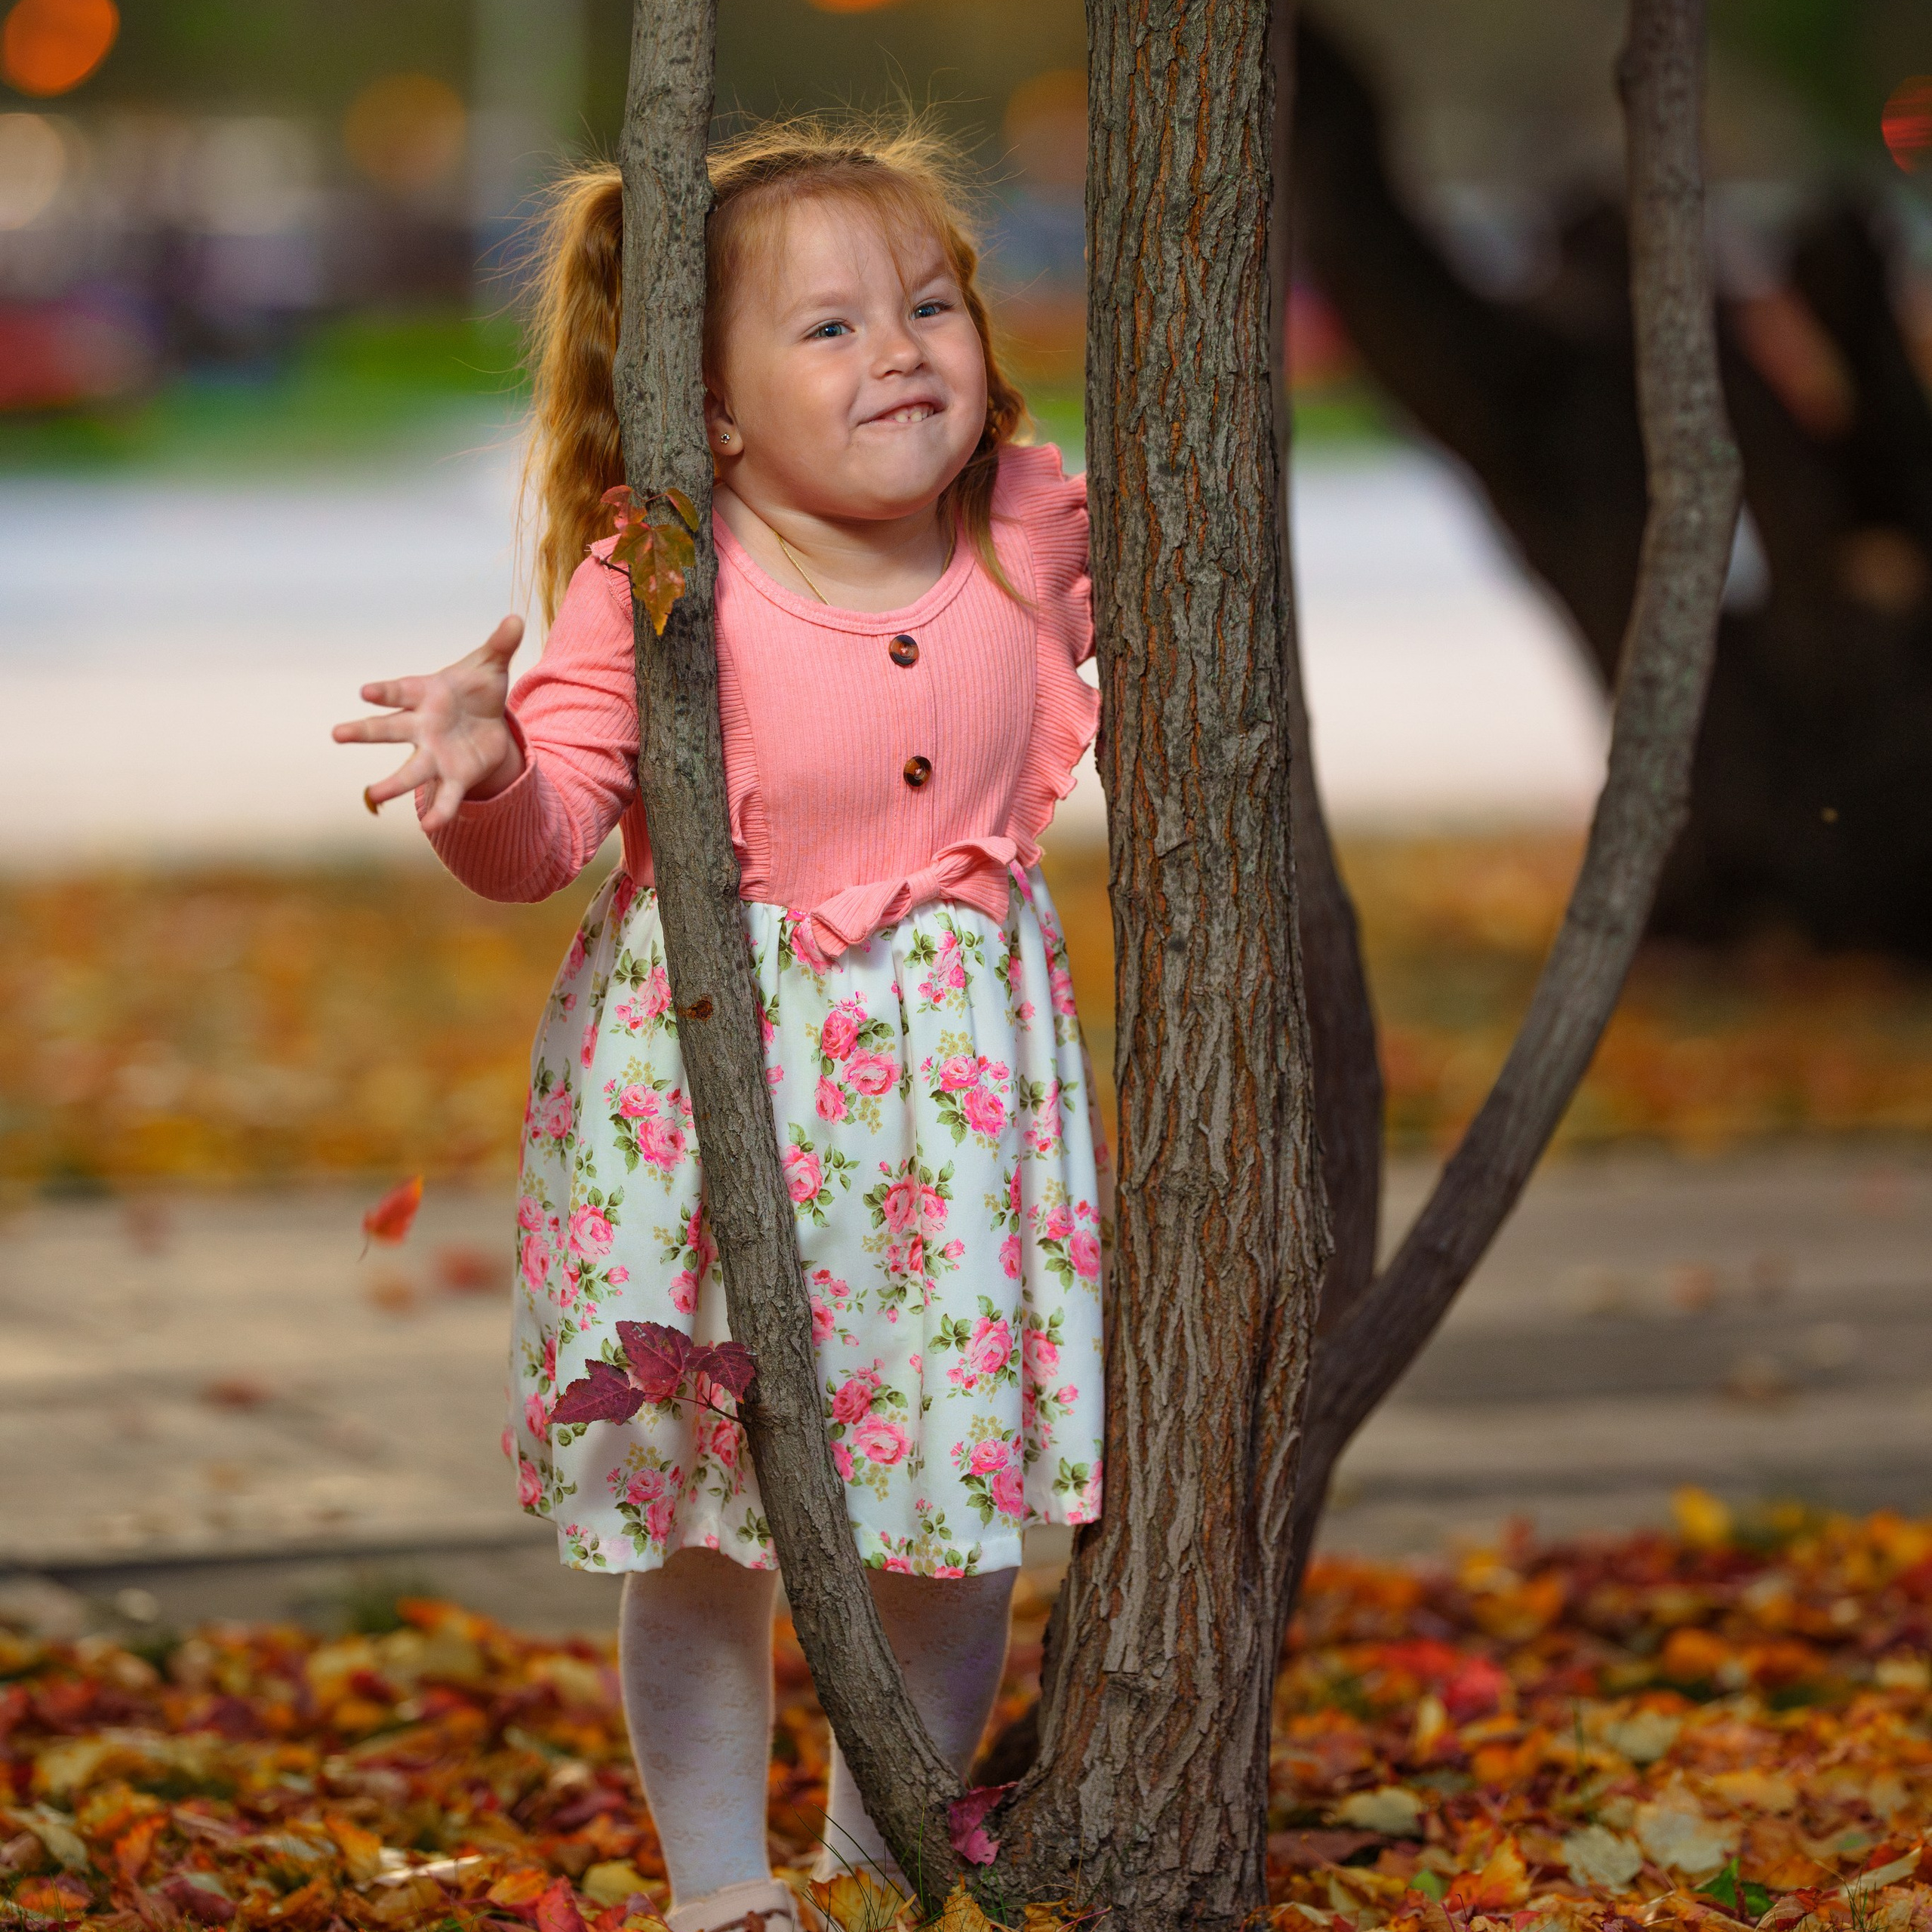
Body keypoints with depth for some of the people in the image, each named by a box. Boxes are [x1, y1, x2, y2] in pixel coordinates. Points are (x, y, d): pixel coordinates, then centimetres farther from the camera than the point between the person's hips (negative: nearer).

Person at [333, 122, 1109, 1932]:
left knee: (962, 1519, 9)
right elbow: (544, 835, -15)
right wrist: (487, 769, -35)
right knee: (710, 1523, 5)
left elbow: (1096, 619, 21)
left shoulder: (1032, 526, -3)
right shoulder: (660, 584, -16)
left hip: (958, 1064, 4)